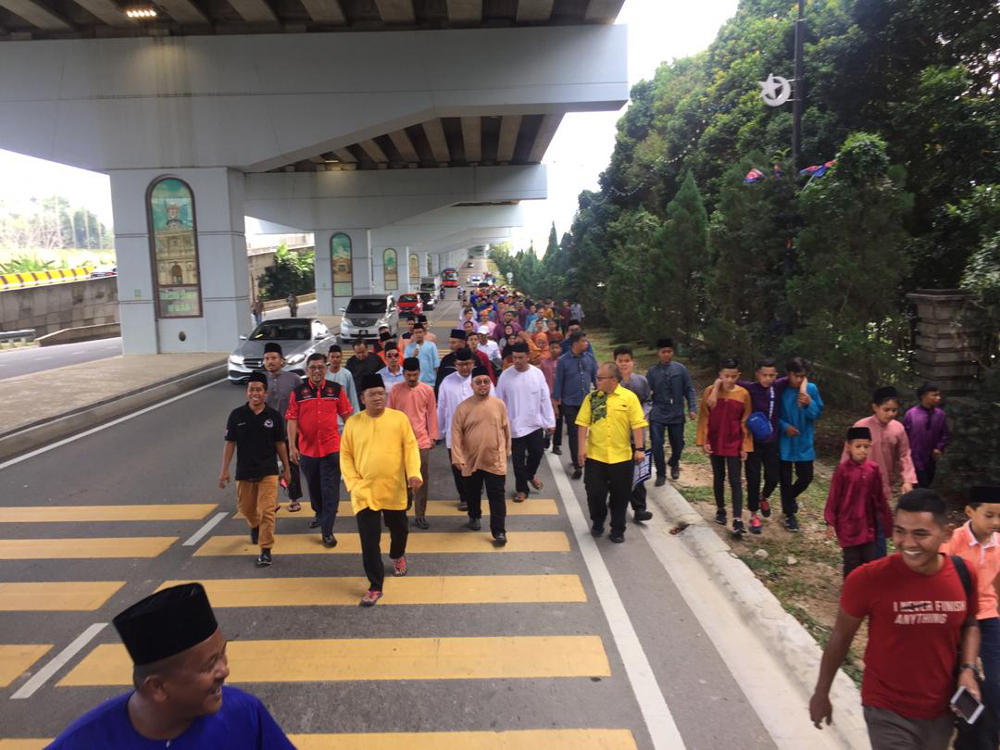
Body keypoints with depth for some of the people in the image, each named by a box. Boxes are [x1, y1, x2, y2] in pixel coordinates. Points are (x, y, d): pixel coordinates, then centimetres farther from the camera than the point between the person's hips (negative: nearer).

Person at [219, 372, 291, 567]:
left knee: (266, 511, -9)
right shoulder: (237, 415, -4)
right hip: (244, 471, 2)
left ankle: (266, 550, -1)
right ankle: (255, 527, 52)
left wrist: (286, 469, 8)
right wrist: (225, 470, -3)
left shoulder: (274, 416, -5)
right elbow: (230, 443, -1)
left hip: (268, 471, -2)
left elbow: (280, 444, 4)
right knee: (246, 508, 20)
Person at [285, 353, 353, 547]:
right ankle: (319, 513, 46)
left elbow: (346, 415, 4)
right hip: (307, 449, 2)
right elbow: (292, 420, -5)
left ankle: (327, 531, 2)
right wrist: (292, 446, -11)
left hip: (331, 448, -2)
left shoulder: (336, 389, -3)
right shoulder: (298, 392, -3)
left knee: (330, 491, -3)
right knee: (314, 487, 21)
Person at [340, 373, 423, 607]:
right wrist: (353, 483, -7)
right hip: (365, 492, -1)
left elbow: (410, 447, -5)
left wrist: (414, 473, -19)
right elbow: (345, 455, 3)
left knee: (399, 530, 20)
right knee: (369, 540, -2)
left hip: (394, 490, 1)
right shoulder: (353, 423, -1)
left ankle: (397, 556, 53)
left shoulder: (399, 418, -3)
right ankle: (375, 586, 12)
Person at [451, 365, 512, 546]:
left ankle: (499, 531, 4)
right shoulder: (463, 407, -8)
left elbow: (506, 429, 7)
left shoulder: (499, 404, -4)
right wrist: (458, 458, -13)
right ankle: (474, 516, 45)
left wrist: (506, 451, 14)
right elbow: (456, 433, -7)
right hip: (471, 460, 1)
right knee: (472, 493, 19)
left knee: (496, 495, -1)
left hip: (495, 460, -1)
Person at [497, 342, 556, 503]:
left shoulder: (537, 373, -6)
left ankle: (530, 474, 42)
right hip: (515, 426, -1)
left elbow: (545, 399, 0)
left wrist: (550, 422, 1)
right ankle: (522, 488, 23)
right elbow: (499, 402, -2)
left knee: (537, 453, 11)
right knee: (518, 459, 6)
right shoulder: (506, 375, -8)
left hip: (535, 423, 1)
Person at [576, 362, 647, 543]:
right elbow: (583, 423, 0)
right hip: (595, 455, 1)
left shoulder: (629, 397, -5)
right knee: (594, 492, 6)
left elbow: (637, 424, -6)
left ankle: (617, 530, 25)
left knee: (620, 495, 9)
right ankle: (597, 522, 32)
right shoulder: (592, 397, 0)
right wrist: (582, 447, -7)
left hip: (621, 456, -1)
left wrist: (639, 449, -10)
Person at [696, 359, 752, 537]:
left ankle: (738, 520, -3)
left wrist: (745, 446, -3)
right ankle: (720, 510, 32)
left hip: (734, 445, -1)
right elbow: (704, 418, -2)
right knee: (718, 478, 14)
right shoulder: (710, 391, -6)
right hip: (715, 443, 1)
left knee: (735, 481, -2)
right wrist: (703, 441, -6)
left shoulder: (743, 394, -6)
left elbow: (745, 422, -2)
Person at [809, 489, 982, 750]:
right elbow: (840, 637, -10)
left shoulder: (964, 575, -12)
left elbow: (969, 625, 9)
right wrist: (821, 693, 0)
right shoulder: (868, 579, -24)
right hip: (888, 712, -4)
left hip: (942, 709, 4)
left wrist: (967, 669, -9)